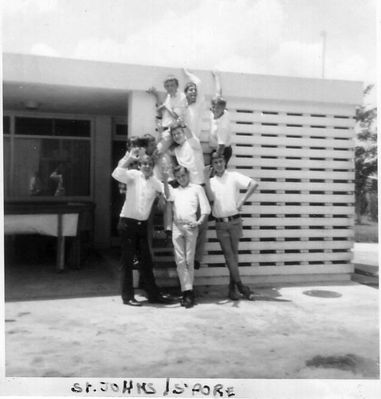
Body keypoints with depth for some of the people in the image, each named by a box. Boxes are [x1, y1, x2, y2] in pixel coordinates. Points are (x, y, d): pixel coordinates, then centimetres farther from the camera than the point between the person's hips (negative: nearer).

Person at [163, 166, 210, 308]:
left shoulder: (197, 188, 13)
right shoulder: (175, 191, 21)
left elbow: (206, 208, 6)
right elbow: (168, 196, -3)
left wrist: (199, 222, -10)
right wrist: (165, 180, -15)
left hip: (191, 227, -3)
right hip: (177, 226, 3)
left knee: (189, 260, -4)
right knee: (180, 260, -2)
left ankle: (188, 291, 1)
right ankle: (187, 291, 1)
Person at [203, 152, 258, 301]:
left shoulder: (233, 176, 0)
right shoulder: (211, 181, 9)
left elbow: (254, 184, -12)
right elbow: (211, 198, -9)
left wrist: (242, 201, -13)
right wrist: (206, 178, -13)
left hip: (235, 221, -2)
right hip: (220, 223, 2)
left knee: (234, 253, 5)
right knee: (228, 254, -3)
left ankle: (232, 286, 14)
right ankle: (240, 285, 0)